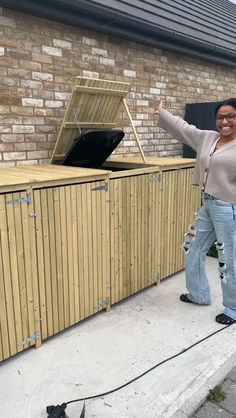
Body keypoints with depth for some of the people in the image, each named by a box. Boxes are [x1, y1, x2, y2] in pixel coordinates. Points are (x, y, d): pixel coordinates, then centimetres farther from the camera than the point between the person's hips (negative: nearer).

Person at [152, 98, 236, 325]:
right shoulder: (207, 138, 10)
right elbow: (182, 128, 20)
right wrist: (162, 113, 27)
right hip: (207, 205, 8)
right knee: (193, 249, 18)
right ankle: (199, 295, 37)